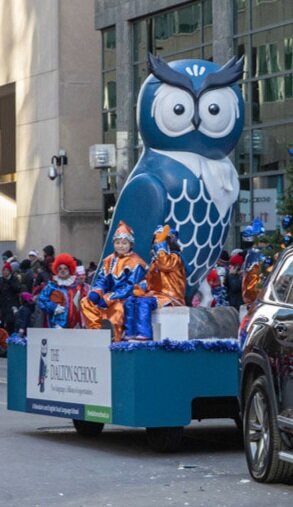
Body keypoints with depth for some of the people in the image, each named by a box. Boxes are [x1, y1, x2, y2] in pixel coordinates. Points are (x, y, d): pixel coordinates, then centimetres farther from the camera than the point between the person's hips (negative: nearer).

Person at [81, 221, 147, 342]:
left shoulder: (135, 262, -10)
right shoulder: (109, 260, 14)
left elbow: (130, 287, -18)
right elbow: (101, 279, 11)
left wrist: (109, 299, -23)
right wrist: (96, 292, -14)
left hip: (127, 298, -7)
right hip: (109, 295, 7)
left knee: (118, 307, -38)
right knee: (86, 302, -7)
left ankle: (118, 339, -26)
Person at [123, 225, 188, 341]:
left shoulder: (174, 257, -5)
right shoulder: (156, 259, 22)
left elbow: (164, 265, -28)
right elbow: (150, 279, 22)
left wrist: (161, 244, -21)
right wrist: (142, 286, 0)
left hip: (171, 296, -9)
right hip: (157, 293, 9)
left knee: (143, 302, -31)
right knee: (130, 301, -9)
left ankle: (144, 334, -36)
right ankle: (130, 333, -15)